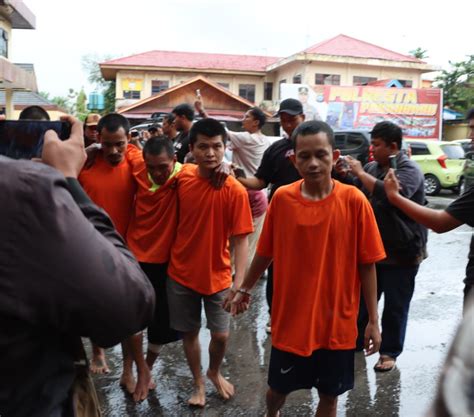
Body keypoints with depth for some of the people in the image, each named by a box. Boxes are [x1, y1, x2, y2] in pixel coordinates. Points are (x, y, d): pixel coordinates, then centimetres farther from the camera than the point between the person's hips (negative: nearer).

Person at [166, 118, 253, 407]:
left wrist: (239, 281, -22)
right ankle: (198, 382, 38)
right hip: (181, 272, 3)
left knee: (221, 334, 6)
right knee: (189, 331, 14)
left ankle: (215, 372, 39)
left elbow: (241, 239, -16)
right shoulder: (182, 179, -7)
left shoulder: (235, 190, -17)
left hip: (217, 275, -2)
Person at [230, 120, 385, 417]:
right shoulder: (282, 198, -9)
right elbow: (265, 252, 3)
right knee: (279, 387, 20)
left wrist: (373, 320, -5)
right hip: (290, 318, 1)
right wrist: (245, 289, 14)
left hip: (337, 321, 0)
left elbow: (367, 264, -7)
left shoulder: (354, 201, -13)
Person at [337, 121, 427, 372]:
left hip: (401, 253, -6)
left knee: (395, 306, 7)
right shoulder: (372, 167, 7)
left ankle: (390, 352, 21)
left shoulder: (409, 170, -14)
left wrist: (360, 172, -26)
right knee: (363, 299, 17)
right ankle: (355, 339, 34)